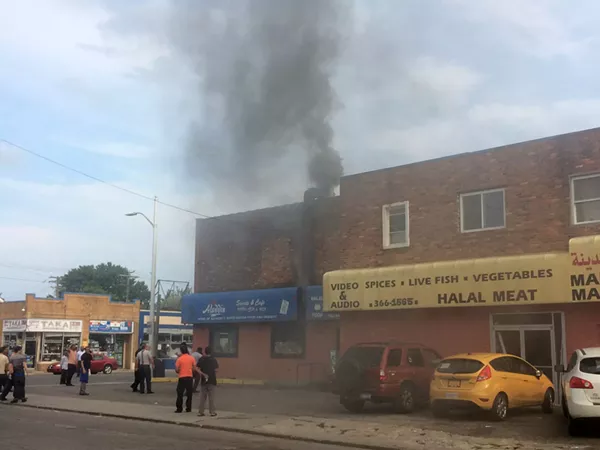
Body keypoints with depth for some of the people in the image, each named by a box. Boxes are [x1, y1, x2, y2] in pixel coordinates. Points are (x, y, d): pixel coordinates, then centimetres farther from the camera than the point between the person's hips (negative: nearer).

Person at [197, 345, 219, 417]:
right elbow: (216, 369, -7)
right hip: (212, 380, -2)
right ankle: (212, 412, 2)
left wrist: (203, 374, -2)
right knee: (211, 397, 2)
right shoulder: (214, 359, -4)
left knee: (203, 396, 10)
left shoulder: (202, 359, 0)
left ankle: (201, 412, 9)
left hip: (204, 380, 2)